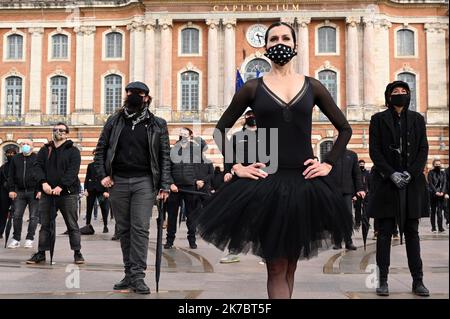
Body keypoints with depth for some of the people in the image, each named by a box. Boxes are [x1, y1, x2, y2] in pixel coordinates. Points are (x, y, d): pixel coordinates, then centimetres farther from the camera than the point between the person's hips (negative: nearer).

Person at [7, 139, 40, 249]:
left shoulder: (37, 158, 1)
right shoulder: (15, 159, 12)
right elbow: (11, 175, 13)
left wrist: (40, 190, -11)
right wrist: (11, 189, 4)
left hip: (33, 192, -3)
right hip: (19, 192, 3)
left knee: (33, 216, 1)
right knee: (17, 216, 3)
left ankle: (29, 239, 10)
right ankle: (16, 239, 12)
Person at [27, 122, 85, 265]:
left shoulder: (73, 150, 2)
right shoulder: (45, 150, 14)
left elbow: (73, 171, -9)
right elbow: (38, 166, 3)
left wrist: (61, 186, -20)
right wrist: (43, 182, -14)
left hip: (67, 193, -3)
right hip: (47, 192, 4)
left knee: (72, 225, 0)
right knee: (44, 225, 8)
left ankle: (77, 253, 7)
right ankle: (41, 252, 15)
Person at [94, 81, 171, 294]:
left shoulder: (157, 125, 5)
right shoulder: (114, 121, 9)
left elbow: (164, 156, 3)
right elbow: (100, 149, 13)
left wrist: (164, 186, -4)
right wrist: (102, 175, 0)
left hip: (144, 182, -2)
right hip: (118, 181, 2)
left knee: (140, 228, -8)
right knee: (124, 229, 7)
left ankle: (138, 276, -5)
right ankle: (129, 274, 16)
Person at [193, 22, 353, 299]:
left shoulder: (312, 87, 7)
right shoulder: (253, 88, 4)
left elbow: (345, 129, 14)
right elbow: (221, 130, 9)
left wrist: (329, 164, 3)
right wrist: (237, 167, -1)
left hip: (304, 183, 2)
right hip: (266, 182, -2)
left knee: (291, 262, 13)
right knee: (276, 266, -2)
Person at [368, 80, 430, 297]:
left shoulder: (417, 119, 13)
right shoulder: (379, 119, 6)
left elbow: (423, 150, 7)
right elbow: (374, 151, -1)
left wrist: (411, 173, -8)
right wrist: (391, 174, -12)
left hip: (412, 182, 2)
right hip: (386, 181, -2)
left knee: (412, 232, 5)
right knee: (384, 232, 0)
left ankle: (418, 281, 8)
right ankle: (383, 281, 3)